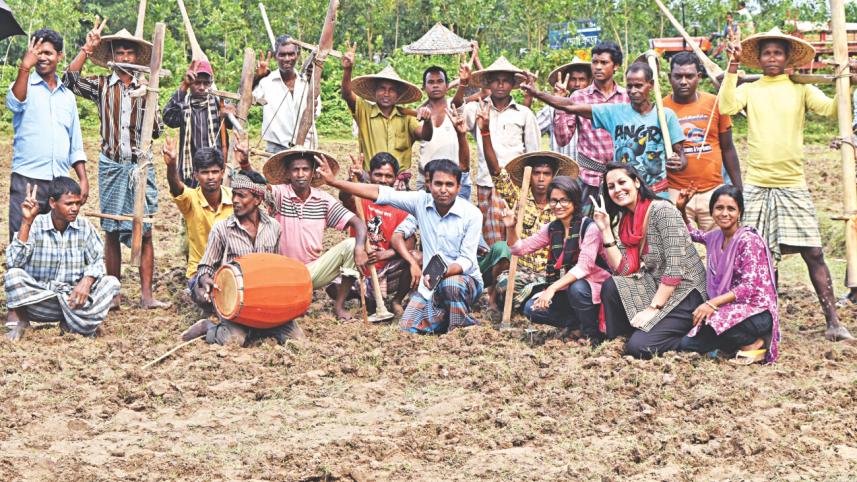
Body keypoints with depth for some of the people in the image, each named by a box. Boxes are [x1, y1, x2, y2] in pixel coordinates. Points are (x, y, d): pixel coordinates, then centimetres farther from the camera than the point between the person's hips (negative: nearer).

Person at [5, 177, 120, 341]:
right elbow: (13, 263, -19)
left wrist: (87, 281, -24)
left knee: (111, 283, -19)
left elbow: (97, 261, -2)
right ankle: (23, 322, -5)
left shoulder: (84, 227, 1)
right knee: (13, 275, -30)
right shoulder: (35, 226, -8)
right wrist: (26, 222, -25)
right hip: (38, 299, -2)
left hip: (72, 297, 3)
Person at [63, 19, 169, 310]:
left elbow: (156, 131, 7)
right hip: (111, 166, 0)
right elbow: (69, 80, -13)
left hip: (140, 165, 1)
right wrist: (87, 49, -15)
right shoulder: (101, 86, 5)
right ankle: (114, 293, 11)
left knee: (145, 231, -3)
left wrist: (149, 104, -10)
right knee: (112, 233, 3)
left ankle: (147, 294, -1)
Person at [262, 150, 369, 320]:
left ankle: (339, 305, -7)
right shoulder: (280, 194, -7)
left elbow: (358, 223, -5)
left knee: (350, 244, -17)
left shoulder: (323, 199, 0)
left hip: (314, 271, 4)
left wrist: (360, 248, -24)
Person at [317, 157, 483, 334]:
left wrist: (443, 273, -36)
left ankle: (462, 332, -11)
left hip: (465, 279, -4)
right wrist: (334, 181, -15)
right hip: (431, 283, 4)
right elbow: (380, 193, -9)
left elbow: (466, 260, -15)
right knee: (408, 329, -8)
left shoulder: (472, 214, -14)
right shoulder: (421, 202, -5)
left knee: (450, 284, -38)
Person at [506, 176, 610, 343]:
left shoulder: (589, 227, -17)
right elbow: (519, 248, 6)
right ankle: (579, 325, 1)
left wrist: (552, 288, -36)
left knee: (576, 288, -37)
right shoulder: (551, 229, 4)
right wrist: (511, 228, -14)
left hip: (591, 288, -6)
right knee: (532, 308, -12)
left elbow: (584, 266, -27)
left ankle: (593, 334, -13)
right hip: (564, 291, 6)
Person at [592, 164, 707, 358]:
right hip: (656, 289, 7)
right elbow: (623, 269, -1)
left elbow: (675, 268, -21)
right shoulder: (626, 221, 10)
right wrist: (605, 229, -5)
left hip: (685, 295, -7)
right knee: (611, 286, -16)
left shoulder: (662, 211, -15)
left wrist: (653, 308, -20)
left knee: (638, 346, -22)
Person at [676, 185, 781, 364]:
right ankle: (744, 341, 3)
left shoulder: (749, 240, -13)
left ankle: (754, 342, -8)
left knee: (711, 321, -36)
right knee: (686, 345, -13)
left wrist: (712, 303, -27)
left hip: (756, 310, -7)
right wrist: (681, 209, 14)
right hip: (727, 309, 7)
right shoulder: (715, 237, 9)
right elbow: (691, 233, 32)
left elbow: (750, 287, -20)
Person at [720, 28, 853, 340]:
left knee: (813, 253, -5)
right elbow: (726, 107, -11)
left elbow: (831, 110, -7)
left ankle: (833, 322, -3)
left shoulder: (801, 90, 7)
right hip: (756, 185, 1)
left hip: (793, 185, -1)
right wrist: (732, 69, -13)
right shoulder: (748, 90, 8)